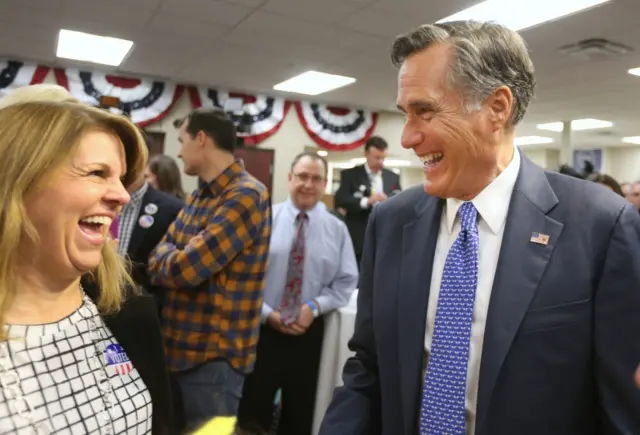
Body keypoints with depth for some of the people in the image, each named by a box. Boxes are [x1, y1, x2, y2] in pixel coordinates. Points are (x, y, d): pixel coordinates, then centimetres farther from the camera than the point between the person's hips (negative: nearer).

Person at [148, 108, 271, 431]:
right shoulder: (199, 196, 12)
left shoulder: (246, 196, -18)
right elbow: (158, 265, 11)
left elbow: (183, 269, -23)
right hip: (178, 348, 8)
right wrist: (174, 255, -9)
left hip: (214, 357, -8)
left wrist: (170, 254, -4)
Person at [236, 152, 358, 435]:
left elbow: (346, 283, 1)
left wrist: (315, 306, -13)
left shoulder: (337, 229, 1)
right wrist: (267, 313, -14)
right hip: (262, 328, -1)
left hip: (310, 332, 1)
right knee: (252, 412, 11)